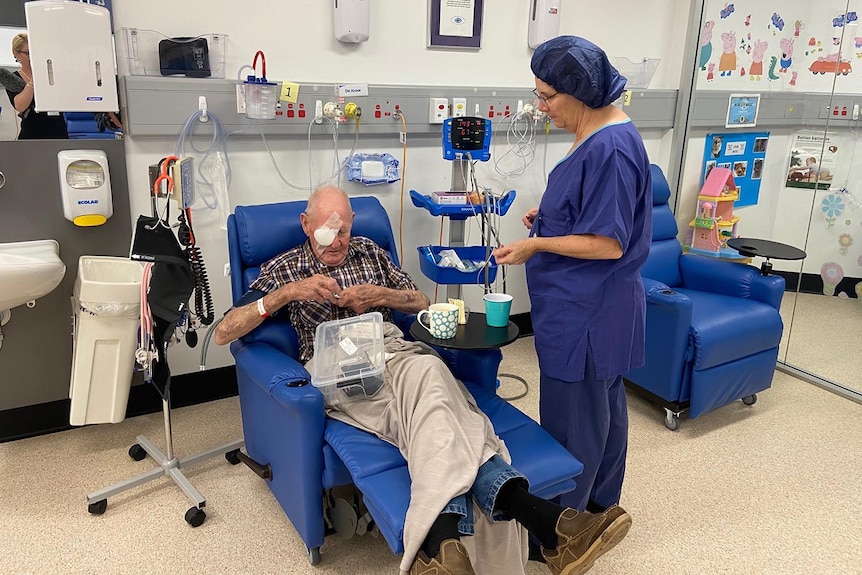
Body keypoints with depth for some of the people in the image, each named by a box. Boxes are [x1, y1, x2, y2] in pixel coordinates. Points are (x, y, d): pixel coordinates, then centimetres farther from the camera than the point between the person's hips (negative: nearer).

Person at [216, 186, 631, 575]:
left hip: (394, 351, 3)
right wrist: (288, 292, -7)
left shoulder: (369, 252, 26)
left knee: (427, 371, -38)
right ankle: (535, 517, -56)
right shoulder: (283, 269, 17)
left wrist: (383, 296, 5)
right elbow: (223, 333, 7)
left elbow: (422, 303, 28)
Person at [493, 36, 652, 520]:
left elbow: (608, 243, -23)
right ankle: (601, 505, 42)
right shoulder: (603, 133, 8)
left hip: (586, 312, -11)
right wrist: (550, 217, 7)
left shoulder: (610, 148, -23)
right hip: (593, 304, 11)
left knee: (571, 420, 5)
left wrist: (536, 245, -18)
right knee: (604, 405, 23)